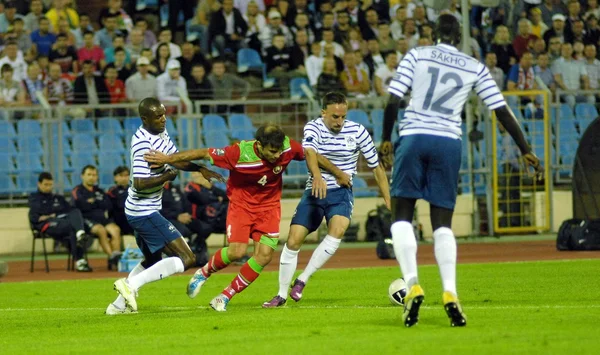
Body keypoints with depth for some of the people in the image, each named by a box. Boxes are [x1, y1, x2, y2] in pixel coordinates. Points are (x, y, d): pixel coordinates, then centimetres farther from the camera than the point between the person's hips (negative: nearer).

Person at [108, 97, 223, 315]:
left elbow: (176, 159, 19)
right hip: (145, 213, -10)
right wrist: (166, 177, -18)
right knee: (186, 259, -12)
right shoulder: (143, 144, -24)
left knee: (152, 260, 28)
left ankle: (120, 304, 30)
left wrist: (201, 169, 3)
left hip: (144, 211, 10)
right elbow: (139, 183, -29)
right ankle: (131, 285, -17)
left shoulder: (160, 132, 6)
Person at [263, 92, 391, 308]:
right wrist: (318, 177, -49)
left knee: (336, 232, -28)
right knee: (293, 240, -6)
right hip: (314, 192, 1)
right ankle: (282, 295, 10)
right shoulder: (313, 128, -7)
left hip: (341, 193, -1)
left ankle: (302, 281, -18)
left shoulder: (357, 132, -5)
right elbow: (310, 152, -28)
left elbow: (376, 166, 2)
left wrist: (389, 202, -1)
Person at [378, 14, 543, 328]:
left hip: (413, 137, -1)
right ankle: (450, 293, -10)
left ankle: (412, 284, -15)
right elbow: (502, 111, 10)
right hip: (448, 143, 1)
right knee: (442, 223, 7)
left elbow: (393, 100, -2)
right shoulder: (475, 68, 10)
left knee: (401, 216, 5)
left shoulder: (416, 56, 6)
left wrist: (386, 141, 8)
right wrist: (526, 151, 16)